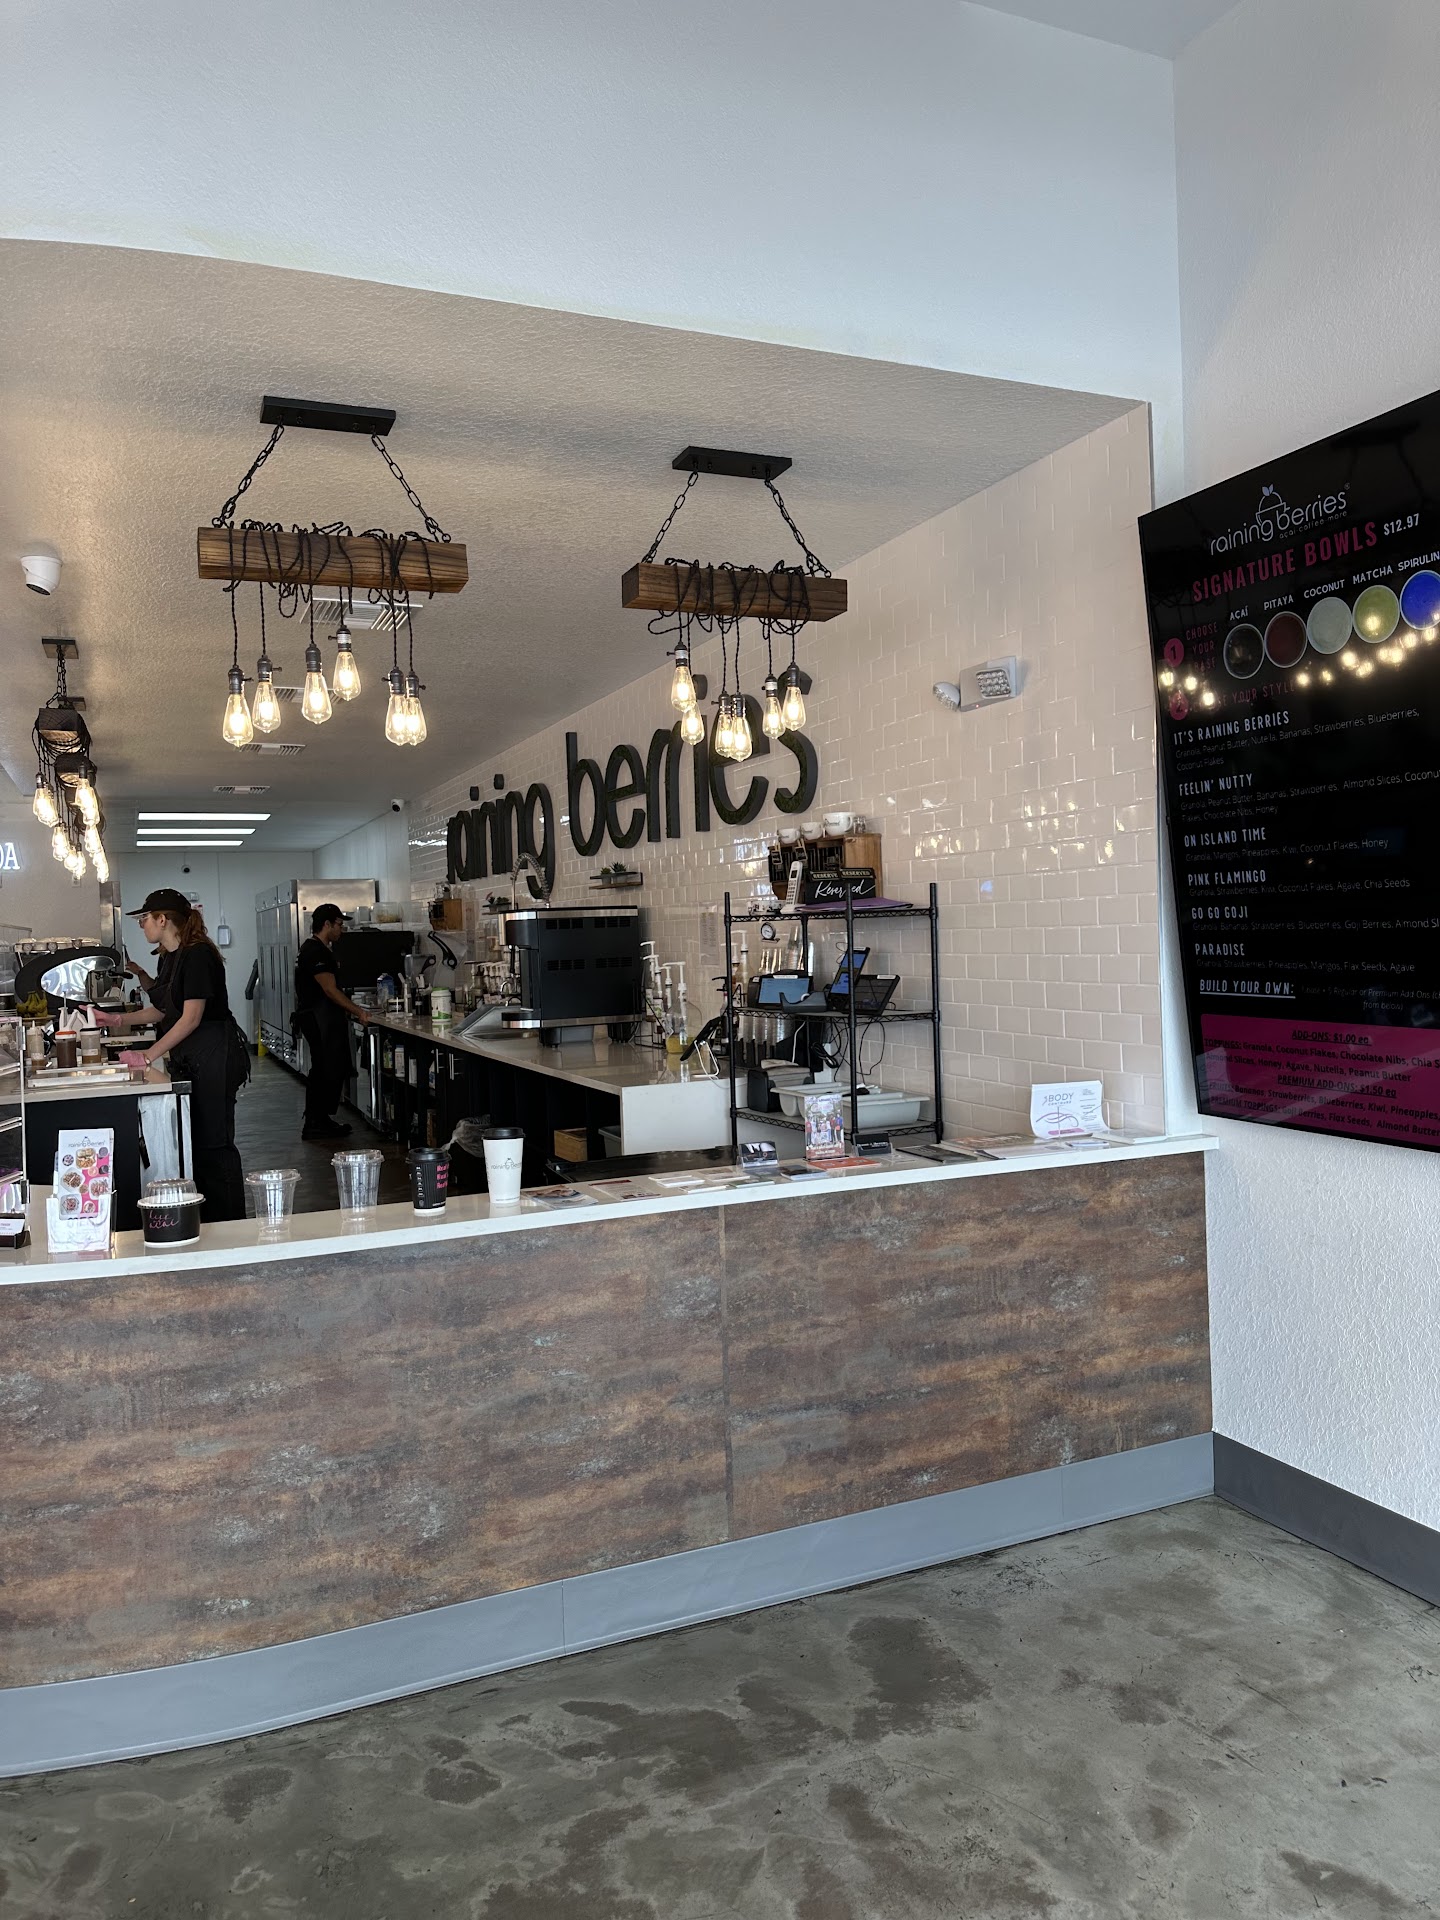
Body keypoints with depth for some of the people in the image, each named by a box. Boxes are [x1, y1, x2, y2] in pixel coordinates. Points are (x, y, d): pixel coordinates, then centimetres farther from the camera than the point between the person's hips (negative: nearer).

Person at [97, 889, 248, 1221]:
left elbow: (191, 1018, -19)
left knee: (213, 1143, -5)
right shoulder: (169, 957, 14)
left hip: (213, 1057, -10)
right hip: (188, 1059, 10)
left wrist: (149, 1056, -18)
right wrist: (115, 1020, 14)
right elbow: (161, 1010, 21)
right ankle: (205, 1224, 20)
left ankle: (230, 1227, 2)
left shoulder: (198, 955, -16)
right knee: (194, 1142, 12)